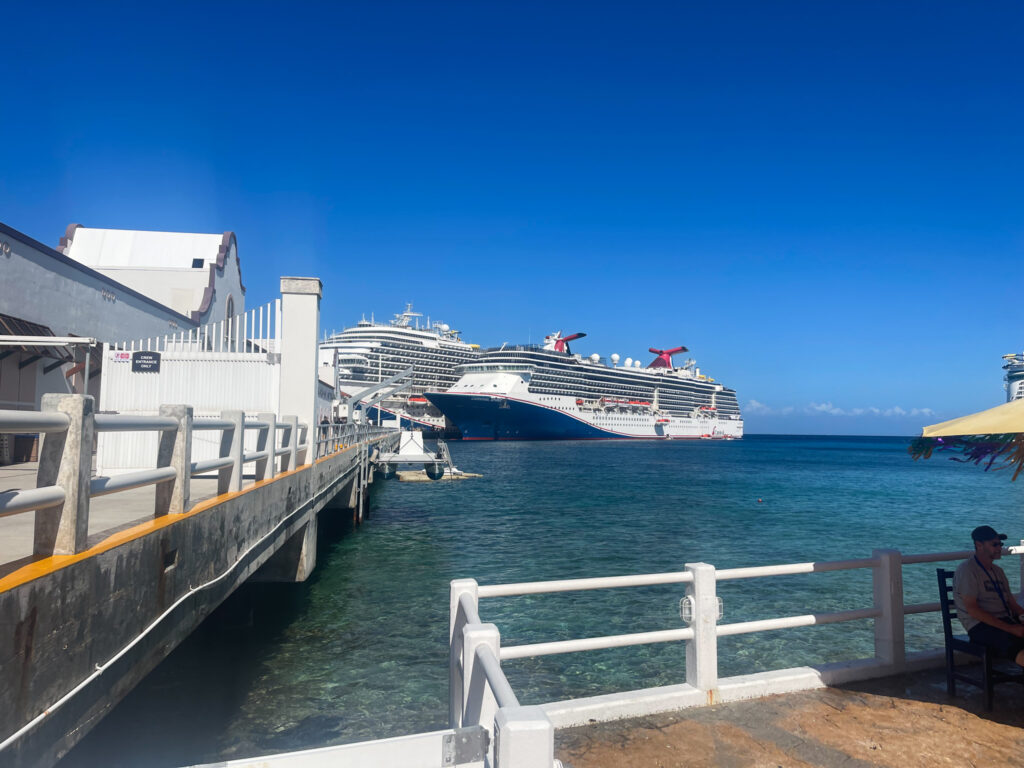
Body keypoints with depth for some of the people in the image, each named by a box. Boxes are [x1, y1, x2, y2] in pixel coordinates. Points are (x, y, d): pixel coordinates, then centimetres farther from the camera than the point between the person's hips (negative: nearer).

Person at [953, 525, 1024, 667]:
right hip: (980, 626, -8)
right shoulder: (966, 570, -5)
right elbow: (972, 609, -13)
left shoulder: (998, 571, 23)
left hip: (1006, 621, 8)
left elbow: (1012, 604, 21)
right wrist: (1009, 628, -17)